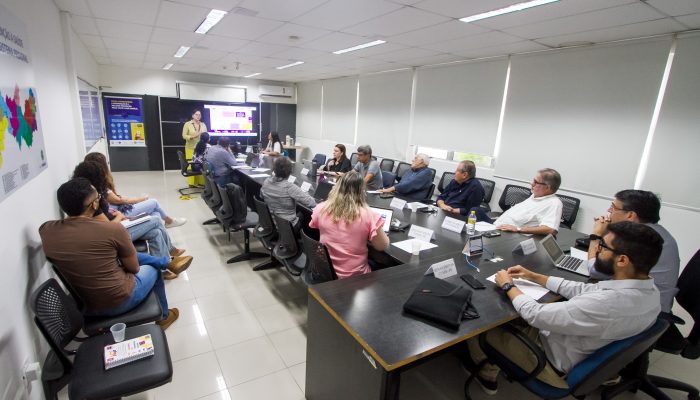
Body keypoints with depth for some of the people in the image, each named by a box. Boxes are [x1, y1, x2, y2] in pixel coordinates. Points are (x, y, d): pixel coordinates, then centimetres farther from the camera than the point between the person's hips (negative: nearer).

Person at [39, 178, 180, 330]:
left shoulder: (46, 229, -11)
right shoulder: (113, 229, -26)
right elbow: (134, 268, -9)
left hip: (82, 306, 6)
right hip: (119, 302, -5)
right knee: (153, 270, 23)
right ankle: (163, 317, 41)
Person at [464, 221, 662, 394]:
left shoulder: (607, 304, -39)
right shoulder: (648, 290, -12)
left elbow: (535, 315, -30)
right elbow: (583, 290, 1)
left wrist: (508, 286, -13)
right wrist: (533, 276, 5)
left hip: (558, 365, -7)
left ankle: (486, 375, 37)